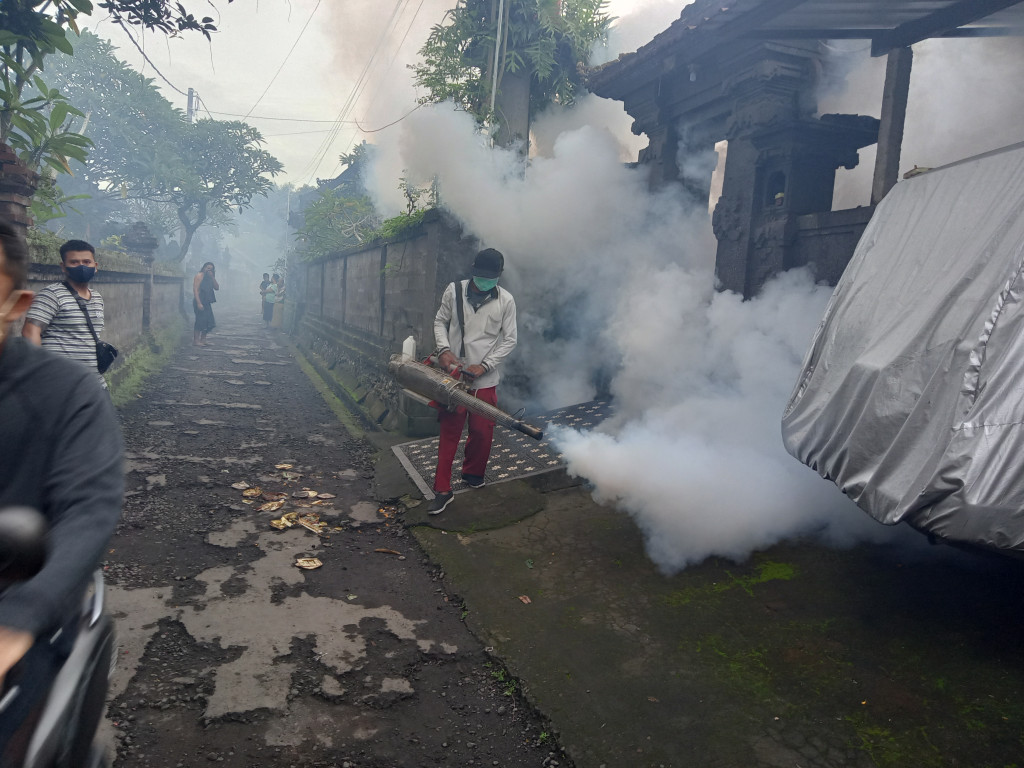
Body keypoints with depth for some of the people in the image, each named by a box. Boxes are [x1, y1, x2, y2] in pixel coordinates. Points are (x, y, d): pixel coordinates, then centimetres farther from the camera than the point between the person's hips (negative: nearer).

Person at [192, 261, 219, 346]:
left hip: (207, 303, 8)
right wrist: (198, 303, -21)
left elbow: (217, 288, 9)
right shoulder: (199, 276, -7)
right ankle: (196, 340, -6)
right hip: (200, 302, -8)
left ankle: (203, 340, 16)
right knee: (200, 321, -10)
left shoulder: (210, 278, 16)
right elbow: (195, 290, -14)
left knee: (209, 323, 8)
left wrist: (212, 277, -2)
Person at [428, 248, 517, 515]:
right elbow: (440, 322, 8)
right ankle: (442, 490, 11)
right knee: (449, 431, 4)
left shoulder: (506, 300, -5)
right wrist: (444, 349, -9)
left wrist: (484, 365, -10)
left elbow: (510, 339, -1)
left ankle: (473, 473, 35)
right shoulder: (454, 291, -3)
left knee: (482, 430, 9)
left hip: (486, 378, 0)